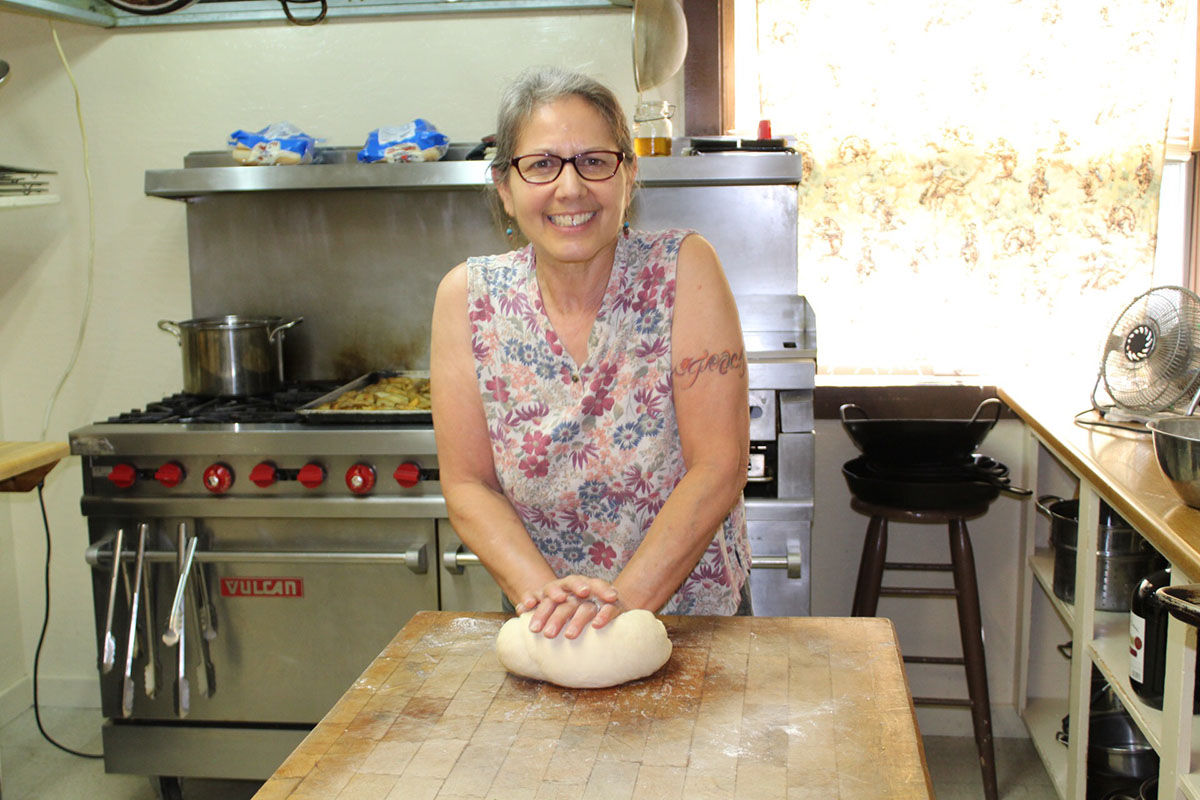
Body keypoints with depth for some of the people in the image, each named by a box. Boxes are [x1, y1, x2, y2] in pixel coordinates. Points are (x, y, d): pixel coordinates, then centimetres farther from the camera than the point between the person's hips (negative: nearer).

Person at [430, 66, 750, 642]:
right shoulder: (467, 297, -3)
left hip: (698, 617, -1)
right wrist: (544, 595, -18)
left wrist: (626, 599, -20)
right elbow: (467, 486, -3)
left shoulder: (684, 268, -9)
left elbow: (720, 465, -12)